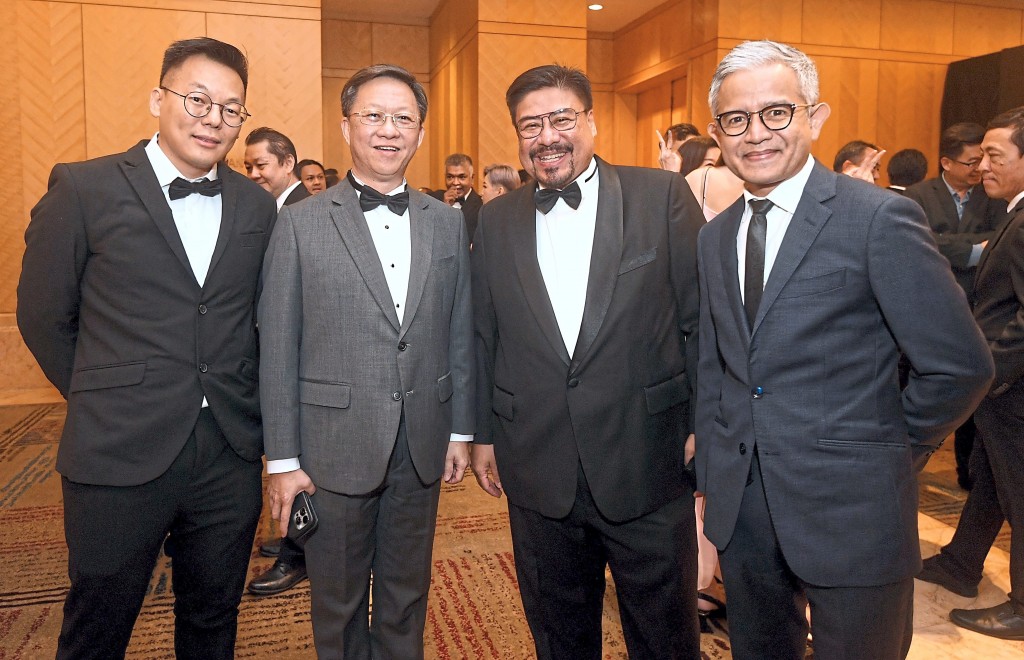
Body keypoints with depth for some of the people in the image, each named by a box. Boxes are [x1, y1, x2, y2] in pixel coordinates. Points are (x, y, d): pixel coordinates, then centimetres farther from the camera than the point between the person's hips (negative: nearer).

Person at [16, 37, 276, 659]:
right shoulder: (84, 189, -4)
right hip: (120, 458, -2)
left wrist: (240, 404, 7)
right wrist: (102, 400, 5)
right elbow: (43, 316, 2)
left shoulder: (257, 206, 5)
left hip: (230, 455, 3)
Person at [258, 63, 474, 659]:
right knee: (339, 602, 16)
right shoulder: (301, 224, -5)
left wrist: (461, 431, 6)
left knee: (407, 594, 19)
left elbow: (460, 334, 7)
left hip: (422, 446, 3)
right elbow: (278, 350, -5)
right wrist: (283, 459, -6)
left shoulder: (448, 223, 4)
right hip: (335, 446, -2)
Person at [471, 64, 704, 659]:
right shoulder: (496, 220, 6)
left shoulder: (663, 196, -4)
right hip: (539, 473, 3)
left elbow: (701, 320, -3)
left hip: (649, 467, -2)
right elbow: (484, 336, 10)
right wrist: (484, 432, 10)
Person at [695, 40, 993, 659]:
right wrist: (713, 469, 8)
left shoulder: (881, 218, -12)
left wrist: (890, 452, -1)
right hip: (740, 508, 5)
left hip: (851, 510, -5)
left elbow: (962, 366, -11)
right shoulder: (715, 236, 7)